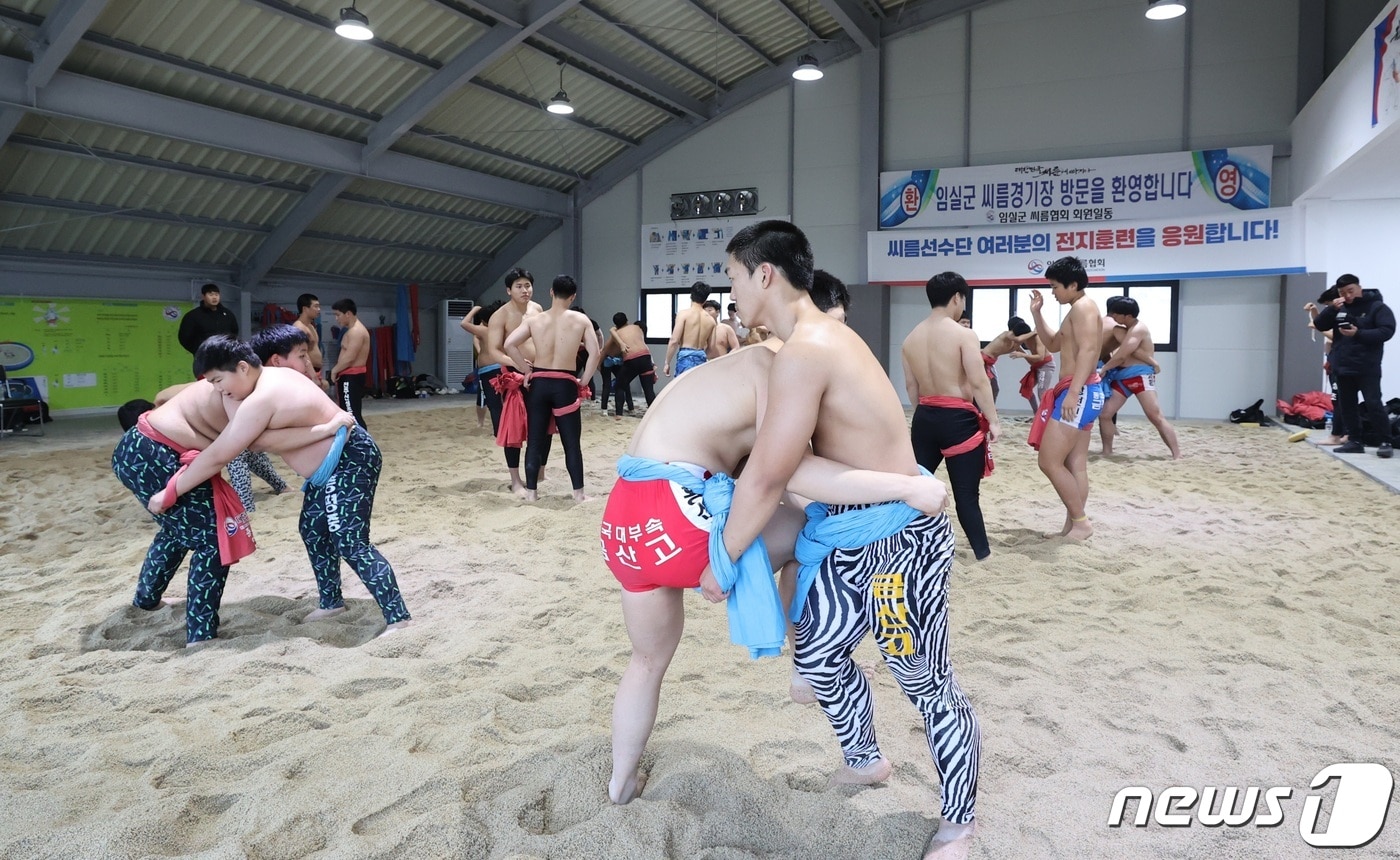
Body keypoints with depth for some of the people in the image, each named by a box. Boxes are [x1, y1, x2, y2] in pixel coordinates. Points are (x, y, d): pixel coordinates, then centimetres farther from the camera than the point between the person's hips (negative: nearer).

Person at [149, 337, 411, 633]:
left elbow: (216, 457, -20)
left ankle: (398, 619, -14)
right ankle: (331, 602, 33)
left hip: (349, 463, -11)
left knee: (351, 545, -15)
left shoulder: (260, 401, -24)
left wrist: (168, 494, -11)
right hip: (336, 464, 11)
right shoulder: (274, 374, 4)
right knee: (313, 530, 20)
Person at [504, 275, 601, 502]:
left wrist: (527, 368, 3)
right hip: (565, 385, -2)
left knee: (535, 440, 9)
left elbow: (509, 344, -6)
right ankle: (579, 493, 8)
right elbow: (595, 353, -8)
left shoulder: (534, 320, 2)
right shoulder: (581, 320, -1)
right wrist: (583, 382, 0)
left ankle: (531, 492, 12)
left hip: (539, 383, 2)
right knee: (572, 442, 6)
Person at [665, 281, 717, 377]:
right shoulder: (711, 320, 9)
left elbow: (674, 341, -11)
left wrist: (667, 363, -5)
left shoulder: (684, 314, -5)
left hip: (686, 358, -5)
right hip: (701, 359, 5)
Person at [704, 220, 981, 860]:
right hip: (848, 531, 10)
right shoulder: (823, 334, 8)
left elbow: (766, 478, -21)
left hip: (896, 537, -10)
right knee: (817, 654, 21)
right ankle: (864, 760, 45)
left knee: (926, 684, 8)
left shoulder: (803, 352, -24)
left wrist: (722, 560, -10)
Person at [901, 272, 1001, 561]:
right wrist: (993, 420, -10)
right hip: (959, 418, -5)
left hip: (925, 417, 5)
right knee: (966, 494, 0)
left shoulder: (911, 338, 7)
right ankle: (983, 554, 7)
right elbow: (979, 382, -16)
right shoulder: (964, 335, -11)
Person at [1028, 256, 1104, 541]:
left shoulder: (1083, 306, -11)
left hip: (1080, 392, -11)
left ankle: (1080, 521, -5)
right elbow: (1053, 344, 29)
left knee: (1050, 462, -11)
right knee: (1076, 465, 9)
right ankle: (1074, 524, 11)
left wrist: (1073, 392, -30)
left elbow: (1088, 350, -23)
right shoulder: (1078, 311, 21)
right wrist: (1036, 314, 18)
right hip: (1080, 393, 11)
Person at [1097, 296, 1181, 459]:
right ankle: (1107, 452, 12)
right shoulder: (1126, 329, 18)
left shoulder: (1138, 329, -13)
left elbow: (1122, 355, -21)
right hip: (1121, 377, 9)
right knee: (1104, 414, 1)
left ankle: (1177, 455, -16)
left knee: (1155, 416, -15)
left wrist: (1104, 369, -8)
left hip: (1140, 375, -9)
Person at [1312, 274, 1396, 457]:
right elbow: (1320, 325, 5)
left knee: (1373, 404, -11)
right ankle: (1355, 441, 15)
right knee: (1346, 405, 8)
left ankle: (1384, 442, -6)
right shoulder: (1340, 308, 11)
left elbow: (1387, 331, -12)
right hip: (1343, 367, 6)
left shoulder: (1377, 307, -4)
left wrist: (1359, 334, -22)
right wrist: (1331, 309, -11)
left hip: (1367, 368, -6)